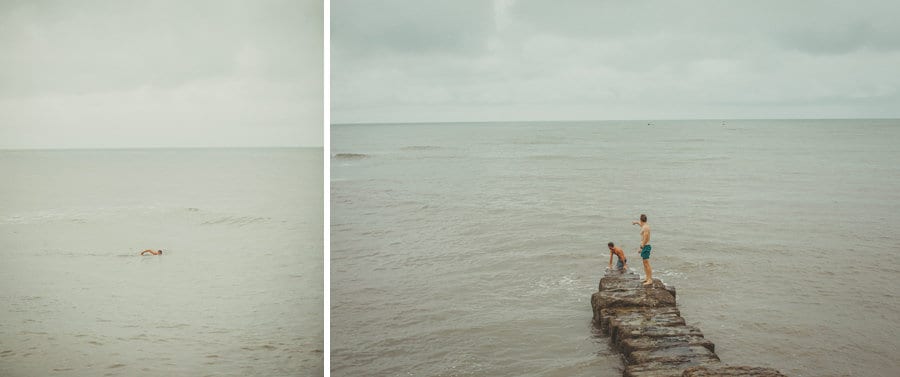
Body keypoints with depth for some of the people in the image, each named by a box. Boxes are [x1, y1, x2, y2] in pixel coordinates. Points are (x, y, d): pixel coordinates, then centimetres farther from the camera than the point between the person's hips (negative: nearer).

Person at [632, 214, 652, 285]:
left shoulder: (645, 227, -18)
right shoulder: (645, 226, 12)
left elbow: (645, 239, -22)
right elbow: (641, 224, 39)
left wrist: (641, 247, -21)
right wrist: (636, 222, 57)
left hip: (645, 247, -10)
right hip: (645, 246, 10)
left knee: (646, 263, -11)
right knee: (645, 263, 16)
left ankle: (650, 280, -13)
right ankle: (648, 278, 22)